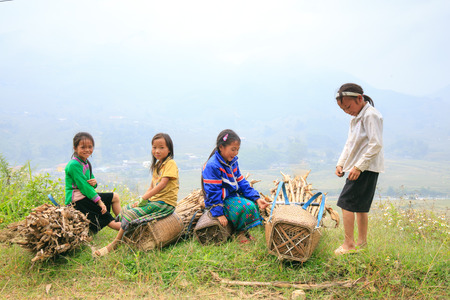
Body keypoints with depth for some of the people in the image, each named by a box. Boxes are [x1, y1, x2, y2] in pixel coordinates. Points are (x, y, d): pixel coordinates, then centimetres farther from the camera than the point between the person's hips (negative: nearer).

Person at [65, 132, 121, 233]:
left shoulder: (86, 163, 12)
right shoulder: (74, 165, -18)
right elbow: (84, 186, -21)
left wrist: (94, 182, -10)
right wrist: (99, 201, -21)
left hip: (85, 196, 10)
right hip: (76, 201, -10)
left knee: (115, 197, 9)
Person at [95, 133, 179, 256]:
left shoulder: (170, 164, -12)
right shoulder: (157, 165, 17)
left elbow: (162, 185, -22)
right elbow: (152, 187, 15)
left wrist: (143, 198, -22)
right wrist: (141, 200, -1)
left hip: (165, 203, -9)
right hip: (154, 200, 9)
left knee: (131, 214, -18)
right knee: (125, 209, 2)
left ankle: (114, 244, -9)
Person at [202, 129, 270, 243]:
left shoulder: (233, 162, 6)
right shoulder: (212, 166, -21)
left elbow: (242, 183, 10)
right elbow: (213, 192, -20)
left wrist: (256, 198, -1)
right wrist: (218, 213, -21)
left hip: (234, 196, 9)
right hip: (221, 201, -9)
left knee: (254, 203, -6)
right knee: (247, 207, -25)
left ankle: (244, 230, 9)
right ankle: (240, 232, -2)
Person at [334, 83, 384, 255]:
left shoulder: (371, 115, -14)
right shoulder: (355, 118, 17)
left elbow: (376, 144, -20)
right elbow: (350, 144, 22)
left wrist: (359, 166, -21)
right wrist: (341, 163, 10)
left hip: (366, 169, -10)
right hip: (358, 168, 10)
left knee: (346, 203, -11)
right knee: (360, 207, 14)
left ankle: (348, 244, -4)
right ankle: (362, 243, 24)